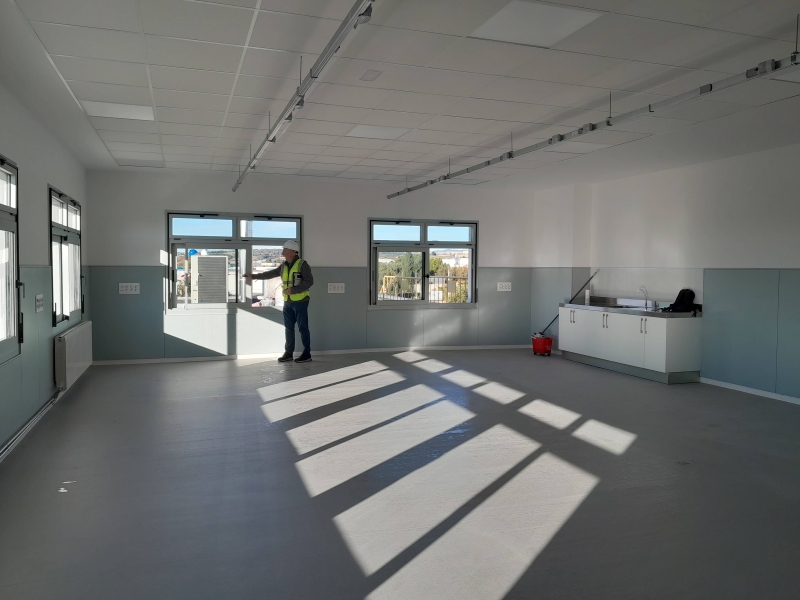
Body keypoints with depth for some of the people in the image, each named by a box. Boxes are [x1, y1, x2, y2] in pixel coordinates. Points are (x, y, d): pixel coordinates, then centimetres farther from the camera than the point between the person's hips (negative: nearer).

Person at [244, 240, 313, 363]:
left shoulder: (302, 264, -11)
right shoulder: (284, 266, 12)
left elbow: (309, 281, -17)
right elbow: (270, 274, 20)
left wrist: (293, 290, -21)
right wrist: (253, 276, 19)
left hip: (300, 301, -8)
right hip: (288, 302, 8)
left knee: (302, 327, -4)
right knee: (289, 327, 10)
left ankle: (307, 354, 2)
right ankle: (288, 353, 18)